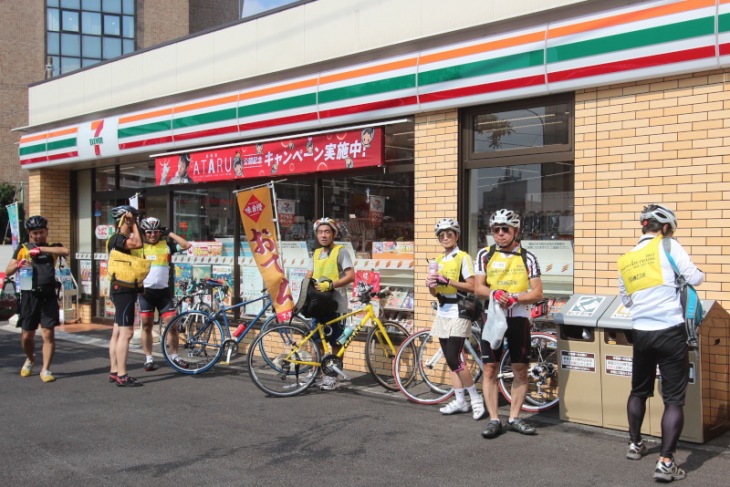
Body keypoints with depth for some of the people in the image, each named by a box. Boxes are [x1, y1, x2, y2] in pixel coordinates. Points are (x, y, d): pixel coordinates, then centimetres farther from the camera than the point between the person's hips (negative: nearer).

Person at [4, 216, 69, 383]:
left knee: (48, 334, -6)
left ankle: (45, 369, 3)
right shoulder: (23, 249, 12)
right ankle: (30, 360, 36)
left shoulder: (52, 248, 11)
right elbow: (8, 271, 5)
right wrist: (18, 265, -15)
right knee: (27, 336, 7)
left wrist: (41, 249, -19)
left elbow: (65, 251, -13)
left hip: (48, 297, -1)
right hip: (29, 296, 1)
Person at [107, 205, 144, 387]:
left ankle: (114, 372, 17)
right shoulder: (117, 238, -14)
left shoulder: (122, 238, 18)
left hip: (123, 290, 11)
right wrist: (134, 225, -18)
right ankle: (122, 376, -10)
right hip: (123, 289, -11)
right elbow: (138, 244, -29)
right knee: (126, 332, -11)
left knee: (118, 332, 12)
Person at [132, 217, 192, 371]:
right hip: (145, 291, -1)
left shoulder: (166, 244, 6)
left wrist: (170, 234, -1)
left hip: (163, 291, 1)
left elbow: (186, 245, -2)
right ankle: (149, 359, 14)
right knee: (147, 326, 5)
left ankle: (174, 356, 12)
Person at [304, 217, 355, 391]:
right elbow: (311, 273, 26)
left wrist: (330, 285, -26)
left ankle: (333, 376, 11)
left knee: (336, 342, 2)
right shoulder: (317, 253, 14)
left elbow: (351, 276, -16)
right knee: (318, 340, 11)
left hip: (335, 303, -6)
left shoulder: (341, 251, -8)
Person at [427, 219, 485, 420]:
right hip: (442, 313, 7)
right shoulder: (438, 260, 14)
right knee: (450, 360, 8)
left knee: (454, 359, -12)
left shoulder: (463, 257, -7)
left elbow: (471, 286, -14)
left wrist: (447, 281, -22)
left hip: (458, 312, -7)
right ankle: (459, 401, 15)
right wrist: (431, 285, -5)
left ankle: (476, 399, 1)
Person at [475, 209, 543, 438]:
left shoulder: (527, 257, 2)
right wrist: (494, 293, -22)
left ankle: (514, 418, 16)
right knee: (490, 369, -2)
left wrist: (514, 298, -19)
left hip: (518, 318, 0)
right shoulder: (485, 255, 4)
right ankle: (494, 419, 6)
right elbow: (478, 287, 0)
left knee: (521, 370, 4)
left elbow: (537, 293, -3)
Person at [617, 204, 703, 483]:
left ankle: (635, 445, 35)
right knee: (674, 398, 0)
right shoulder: (668, 246, -5)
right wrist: (700, 273, 15)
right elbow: (694, 278, -7)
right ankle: (665, 462, -6)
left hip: (641, 333, 5)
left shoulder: (625, 261, 11)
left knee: (639, 391, 23)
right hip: (670, 332, -5)